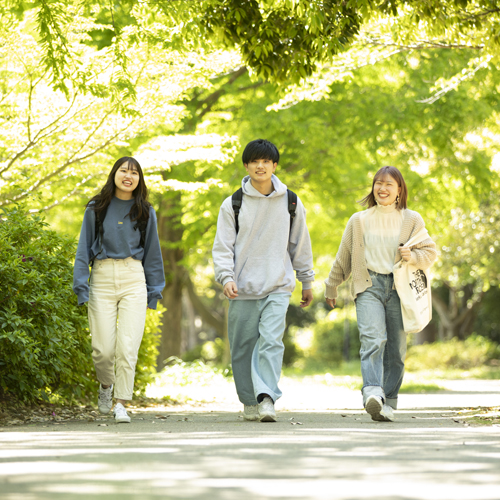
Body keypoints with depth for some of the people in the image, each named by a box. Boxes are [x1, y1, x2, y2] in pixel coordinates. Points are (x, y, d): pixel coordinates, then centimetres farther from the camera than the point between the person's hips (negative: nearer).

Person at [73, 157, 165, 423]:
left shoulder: (145, 212, 10)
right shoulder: (96, 208, 7)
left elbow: (152, 252, 14)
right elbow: (84, 248, 7)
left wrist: (154, 290, 10)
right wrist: (81, 285, -2)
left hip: (133, 280, 0)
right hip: (102, 278, 0)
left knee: (127, 346, -10)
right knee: (103, 348, -3)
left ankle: (121, 404, -4)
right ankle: (106, 385, 28)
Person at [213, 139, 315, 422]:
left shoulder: (291, 203, 6)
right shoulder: (233, 204, 3)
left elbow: (300, 245, 14)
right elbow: (223, 246, 1)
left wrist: (307, 282, 17)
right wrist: (226, 277, -15)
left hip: (278, 287, -1)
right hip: (243, 290, 1)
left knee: (271, 341, -17)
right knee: (243, 347, 5)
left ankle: (267, 399, -22)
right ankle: (250, 402, 19)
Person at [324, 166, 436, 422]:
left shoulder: (412, 220, 12)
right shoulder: (359, 221, 15)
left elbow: (430, 251, 13)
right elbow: (343, 258, 22)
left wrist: (413, 256, -8)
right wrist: (331, 287, 27)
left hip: (400, 288, 1)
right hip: (369, 286, -1)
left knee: (396, 349, -1)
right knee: (373, 340, -22)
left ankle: (388, 402, 8)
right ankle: (373, 393, -36)